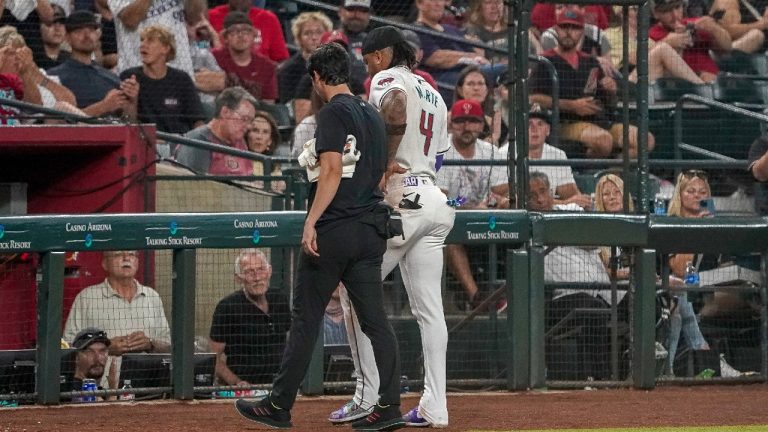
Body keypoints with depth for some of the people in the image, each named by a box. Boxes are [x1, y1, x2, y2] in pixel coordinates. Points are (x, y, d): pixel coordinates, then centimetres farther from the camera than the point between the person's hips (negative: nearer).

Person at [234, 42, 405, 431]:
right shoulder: (373, 115, 16)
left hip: (333, 231, -7)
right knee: (375, 320, 3)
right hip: (371, 230, 7)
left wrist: (311, 222, -21)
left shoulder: (333, 113, -8)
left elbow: (332, 170, -18)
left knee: (306, 318, 0)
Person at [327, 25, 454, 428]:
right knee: (428, 307, 5)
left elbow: (396, 107, -27)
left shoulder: (388, 80, -2)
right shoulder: (434, 95, 24)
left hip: (400, 198, -8)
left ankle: (367, 395, -6)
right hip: (434, 199, 8)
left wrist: (386, 162, -20)